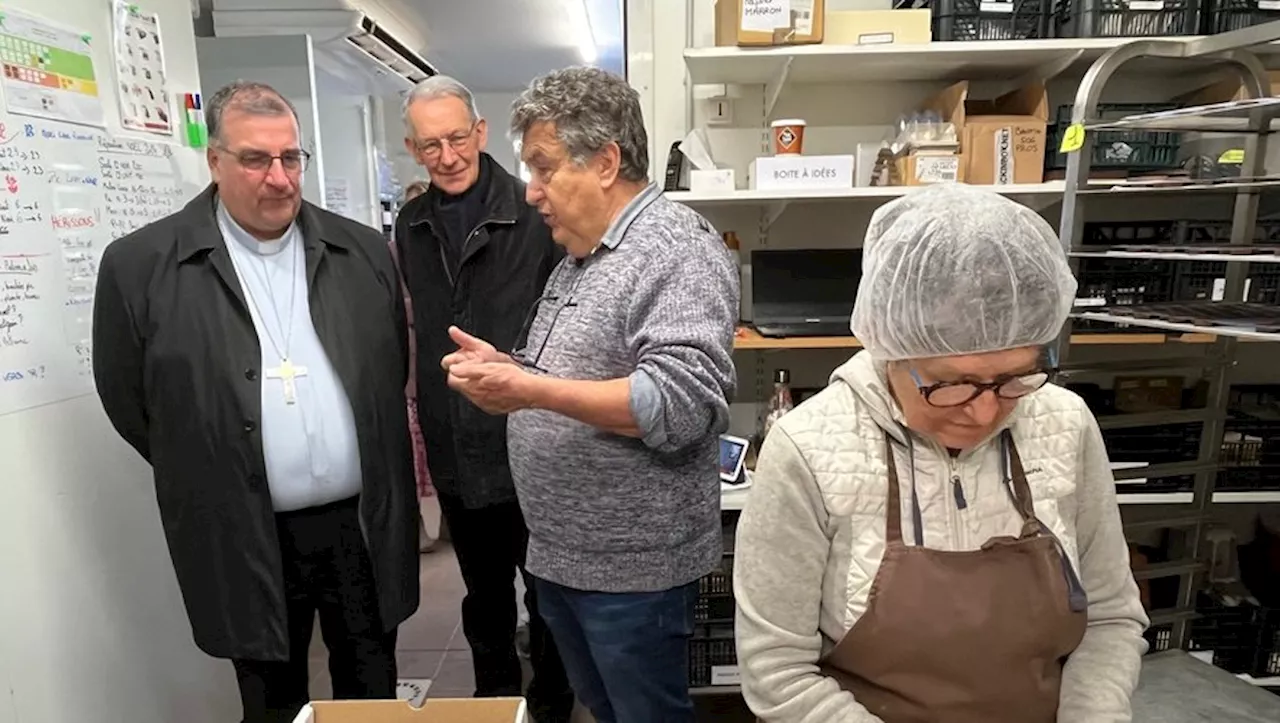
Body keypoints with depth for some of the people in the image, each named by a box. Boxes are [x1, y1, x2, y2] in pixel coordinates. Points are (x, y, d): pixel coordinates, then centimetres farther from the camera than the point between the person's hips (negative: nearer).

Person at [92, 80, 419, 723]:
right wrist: (212, 476, 4)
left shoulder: (363, 251, 2)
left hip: (367, 527, 2)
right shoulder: (139, 265, -6)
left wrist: (373, 472, 8)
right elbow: (127, 400, 3)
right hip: (245, 543, -1)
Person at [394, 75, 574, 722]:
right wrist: (427, 425, 14)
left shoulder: (536, 214, -12)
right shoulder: (410, 226, 5)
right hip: (456, 456, 5)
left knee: (547, 596, 15)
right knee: (483, 598, 23)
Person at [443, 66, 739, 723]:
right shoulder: (578, 258, 11)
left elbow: (681, 405, -28)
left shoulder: (677, 250, -18)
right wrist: (508, 368, -1)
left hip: (632, 569, -9)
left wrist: (532, 389, -27)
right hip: (560, 556, 9)